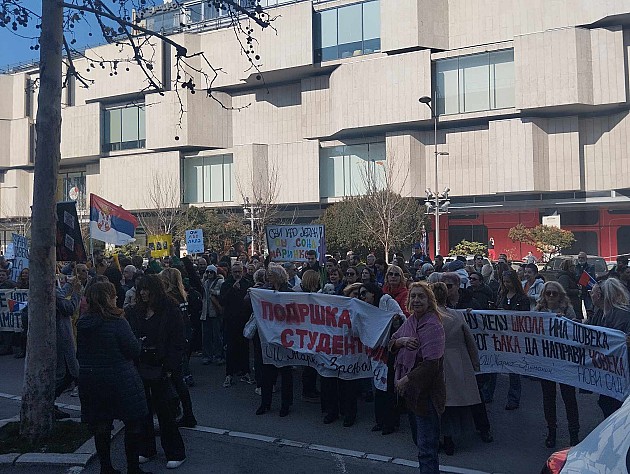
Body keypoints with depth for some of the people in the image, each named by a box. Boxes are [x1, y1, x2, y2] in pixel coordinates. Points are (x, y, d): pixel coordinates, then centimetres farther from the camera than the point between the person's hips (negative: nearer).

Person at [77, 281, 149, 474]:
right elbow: (134, 350, -13)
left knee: (101, 425, 14)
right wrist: (137, 341, 6)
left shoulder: (82, 324, 1)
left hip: (90, 382, 6)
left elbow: (79, 354, 12)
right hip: (119, 381, -6)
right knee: (133, 422, 7)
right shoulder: (117, 323, -18)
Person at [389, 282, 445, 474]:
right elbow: (391, 345, 11)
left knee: (426, 448, -2)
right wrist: (402, 340, -11)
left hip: (426, 392, -9)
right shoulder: (411, 321, 5)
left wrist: (404, 380, -18)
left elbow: (431, 365, -25)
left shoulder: (432, 326, -21)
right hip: (411, 390, 9)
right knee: (418, 440, 23)